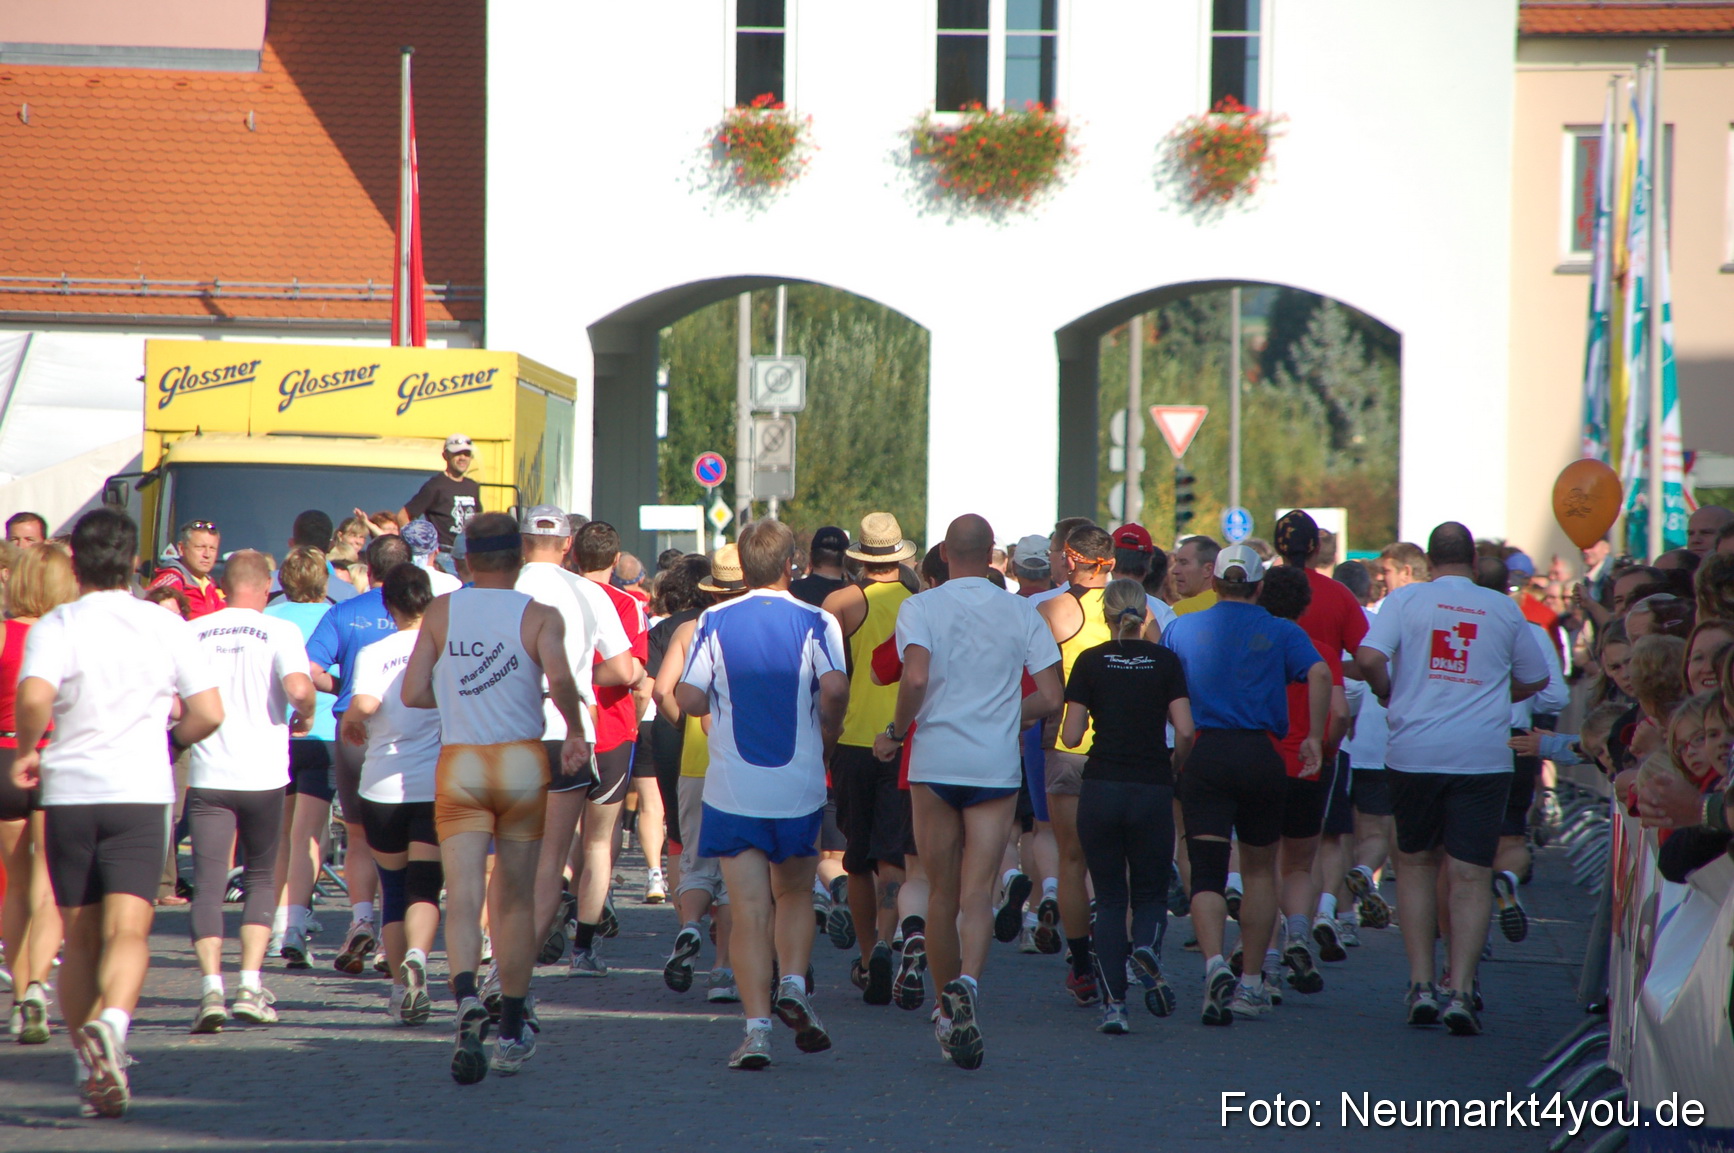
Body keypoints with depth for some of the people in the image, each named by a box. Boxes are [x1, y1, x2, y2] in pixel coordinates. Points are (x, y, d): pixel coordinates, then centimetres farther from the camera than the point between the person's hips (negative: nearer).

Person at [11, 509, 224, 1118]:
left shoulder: (57, 627, -3)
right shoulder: (167, 627, 4)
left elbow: (35, 696, -21)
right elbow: (209, 713, 2)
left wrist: (27, 750, -3)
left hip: (69, 793, 0)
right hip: (140, 792, 0)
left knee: (79, 937, 13)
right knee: (128, 930, -9)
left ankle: (88, 1066, 17)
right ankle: (110, 1022, -37)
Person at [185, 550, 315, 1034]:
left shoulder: (193, 632, 4)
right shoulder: (279, 631, -3)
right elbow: (298, 687, -19)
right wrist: (304, 717, 2)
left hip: (207, 775, 1)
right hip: (263, 774, -1)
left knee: (208, 884, 0)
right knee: (260, 879, 15)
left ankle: (211, 987, -17)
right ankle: (250, 985, 5)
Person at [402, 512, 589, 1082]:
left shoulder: (441, 613, 2)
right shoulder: (540, 617, -2)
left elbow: (412, 693, -2)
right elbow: (560, 679, -21)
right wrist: (575, 730, -3)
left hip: (459, 766, 0)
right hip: (523, 764, 0)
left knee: (462, 897, -8)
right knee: (515, 902, 13)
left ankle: (466, 999, -35)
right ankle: (512, 1032, 19)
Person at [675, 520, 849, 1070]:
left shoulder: (715, 621, -1)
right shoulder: (816, 622, -4)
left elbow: (688, 700, -5)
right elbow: (835, 689, -19)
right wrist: (826, 737, 0)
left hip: (732, 790, 0)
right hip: (799, 787, 0)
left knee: (749, 910, 1)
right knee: (794, 893, 20)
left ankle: (757, 1026, -8)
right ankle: (794, 984, -2)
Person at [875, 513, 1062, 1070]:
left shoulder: (920, 608, -2)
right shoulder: (1022, 613, 4)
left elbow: (916, 677, -19)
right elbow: (1051, 697, 0)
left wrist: (896, 731, -3)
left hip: (935, 760, 0)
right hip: (997, 767, 0)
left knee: (942, 893, 11)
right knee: (978, 889, -5)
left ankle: (947, 1007, 19)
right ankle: (967, 983, -30)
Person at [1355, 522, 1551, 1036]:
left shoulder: (1406, 600, 1)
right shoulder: (1503, 609, 6)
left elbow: (1368, 658, -11)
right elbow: (1535, 679, 16)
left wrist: (1388, 691, 9)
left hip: (1415, 750, 0)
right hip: (1484, 756, 0)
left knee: (1415, 861, 16)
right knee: (1471, 875, -2)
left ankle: (1420, 985, 11)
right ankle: (1460, 990, -12)